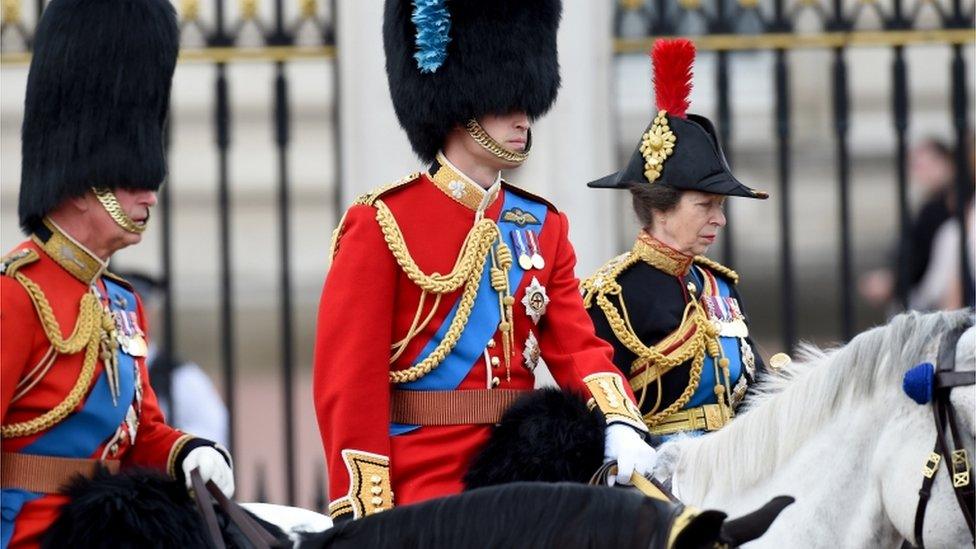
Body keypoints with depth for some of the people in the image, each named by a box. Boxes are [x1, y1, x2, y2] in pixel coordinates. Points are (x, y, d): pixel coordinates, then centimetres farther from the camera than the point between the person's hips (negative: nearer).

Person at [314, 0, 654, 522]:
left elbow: (577, 346, 4)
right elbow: (348, 382, -8)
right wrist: (366, 517, -14)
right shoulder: (381, 223, -5)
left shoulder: (543, 225, 13)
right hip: (421, 491, -6)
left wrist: (619, 426, -16)